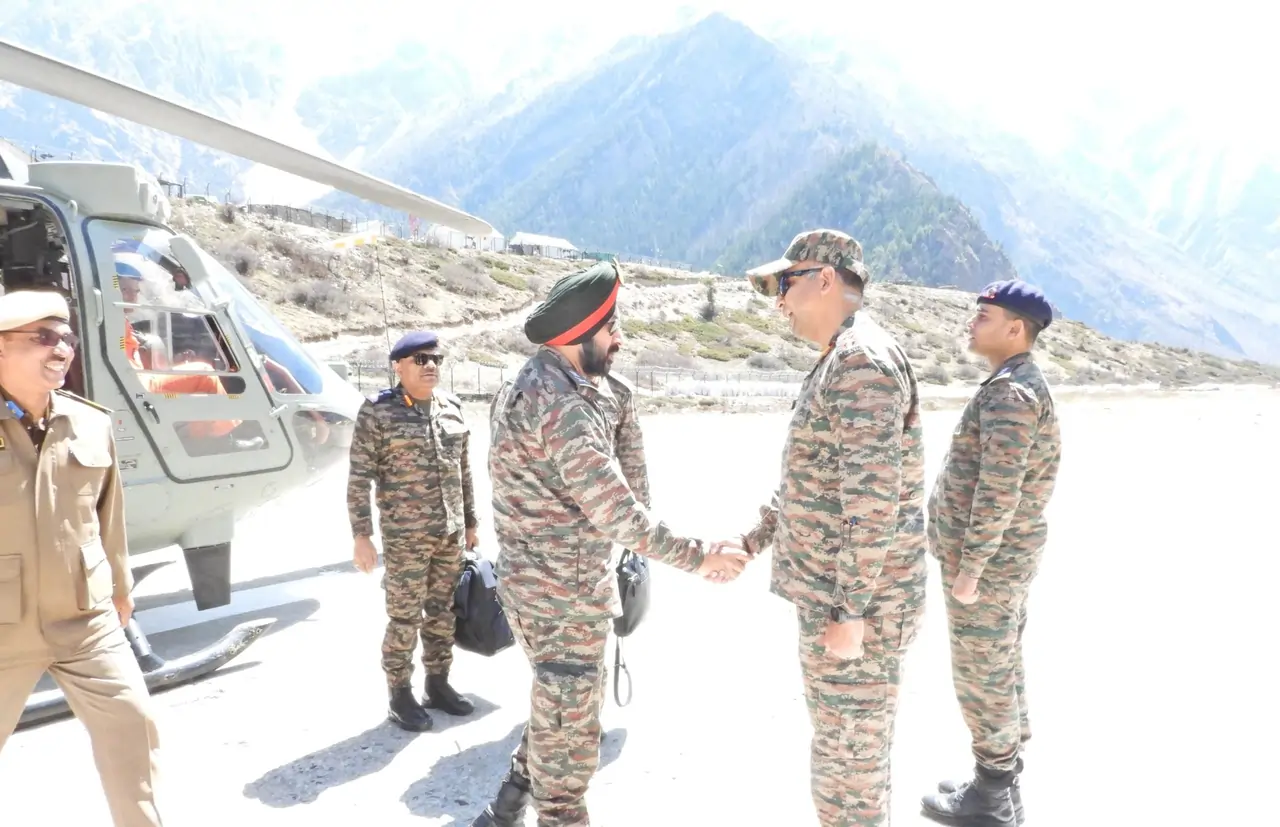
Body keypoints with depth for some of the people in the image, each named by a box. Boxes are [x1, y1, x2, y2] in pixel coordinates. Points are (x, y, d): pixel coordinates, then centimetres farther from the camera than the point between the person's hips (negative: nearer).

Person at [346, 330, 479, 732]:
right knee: (404, 617, 2)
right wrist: (361, 535, -13)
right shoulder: (378, 412, -10)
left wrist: (470, 521, 15)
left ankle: (438, 685, 28)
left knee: (442, 612, 14)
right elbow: (359, 478, -10)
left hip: (450, 531, 5)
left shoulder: (451, 406, 6)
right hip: (405, 533, -5)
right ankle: (399, 696, 17)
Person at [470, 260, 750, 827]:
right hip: (563, 595, -10)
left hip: (541, 583, 10)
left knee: (556, 712, 26)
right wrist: (696, 558, -18)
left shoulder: (533, 386, 9)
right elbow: (616, 513, -26)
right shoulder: (562, 405, -25)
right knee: (569, 729, 7)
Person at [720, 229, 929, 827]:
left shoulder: (863, 361, -19)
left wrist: (850, 613, -24)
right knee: (842, 745, 22)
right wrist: (750, 543, 23)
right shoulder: (840, 365, 14)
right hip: (831, 594, 10)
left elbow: (872, 500, -25)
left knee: (847, 755, 3)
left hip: (855, 604, -10)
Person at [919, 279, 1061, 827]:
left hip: (988, 561, -10)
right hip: (1004, 557, 10)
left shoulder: (1009, 393, -21)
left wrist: (969, 569, -22)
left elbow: (998, 493, -26)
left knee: (981, 676, 1)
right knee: (1000, 671, 17)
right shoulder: (1020, 386, 12)